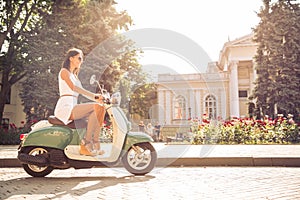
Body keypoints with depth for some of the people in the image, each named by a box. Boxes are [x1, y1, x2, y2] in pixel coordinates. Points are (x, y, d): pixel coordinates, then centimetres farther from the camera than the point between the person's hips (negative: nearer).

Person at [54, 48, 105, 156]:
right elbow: (73, 87, -17)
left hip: (73, 108, 8)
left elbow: (83, 92, 23)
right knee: (95, 107, -24)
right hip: (65, 108, -8)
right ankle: (86, 145, -24)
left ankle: (95, 144, -19)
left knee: (100, 108, -12)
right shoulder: (64, 71, 1)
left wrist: (97, 98, 6)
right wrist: (94, 96, -24)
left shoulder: (74, 75, 27)